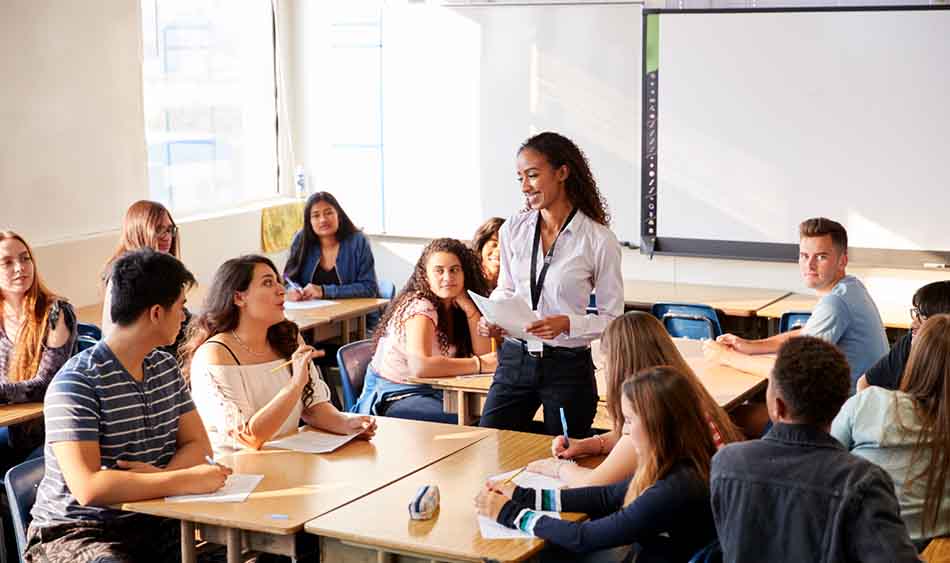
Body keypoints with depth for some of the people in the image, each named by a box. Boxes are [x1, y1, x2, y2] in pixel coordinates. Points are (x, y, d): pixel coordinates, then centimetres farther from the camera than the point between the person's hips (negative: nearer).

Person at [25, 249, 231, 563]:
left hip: (151, 523, 6)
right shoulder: (76, 384, -17)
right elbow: (88, 487, -25)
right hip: (76, 534, -6)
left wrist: (163, 474, -13)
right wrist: (186, 480, -24)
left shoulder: (166, 367, 10)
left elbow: (197, 445, 10)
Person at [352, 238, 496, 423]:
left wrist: (468, 307, -13)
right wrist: (479, 364, -26)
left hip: (431, 391, 7)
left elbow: (483, 354, -5)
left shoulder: (455, 308, 4)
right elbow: (420, 366, -33)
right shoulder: (419, 308, -18)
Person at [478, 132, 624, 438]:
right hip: (515, 360, 3)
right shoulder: (513, 230, 3)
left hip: (569, 368, -3)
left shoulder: (599, 240, -10)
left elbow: (612, 318, -5)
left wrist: (567, 323, -21)